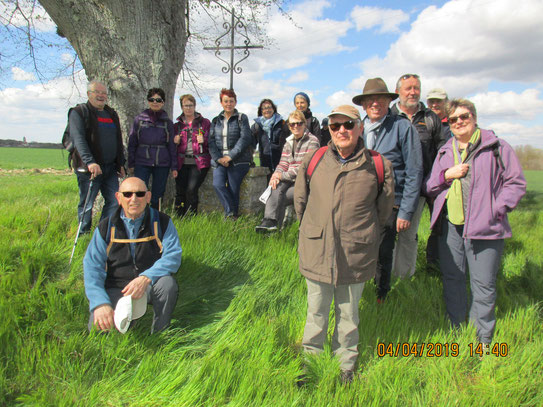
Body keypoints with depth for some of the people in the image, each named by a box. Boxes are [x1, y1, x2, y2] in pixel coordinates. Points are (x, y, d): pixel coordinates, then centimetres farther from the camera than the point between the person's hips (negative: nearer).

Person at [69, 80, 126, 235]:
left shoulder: (111, 114, 18)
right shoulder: (79, 113, -2)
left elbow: (118, 141, 22)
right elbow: (78, 139, -16)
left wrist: (120, 164, 16)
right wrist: (90, 162, -28)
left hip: (110, 168, 6)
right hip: (88, 168, -6)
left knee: (114, 201, 4)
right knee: (87, 204, 2)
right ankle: (84, 235, 17)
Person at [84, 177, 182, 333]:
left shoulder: (162, 222, -3)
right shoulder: (106, 227, 0)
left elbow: (173, 256, -14)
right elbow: (92, 266, -7)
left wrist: (146, 278, -32)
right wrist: (100, 302, -24)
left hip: (150, 285, 0)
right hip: (115, 289, 1)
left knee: (167, 283, -33)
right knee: (98, 328, -21)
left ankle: (160, 336, -7)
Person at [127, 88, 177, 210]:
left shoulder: (167, 122, 6)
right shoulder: (139, 119, 5)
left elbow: (172, 146, 9)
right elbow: (131, 143, 8)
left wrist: (174, 167, 5)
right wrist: (131, 164, 5)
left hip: (162, 164, 1)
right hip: (142, 163, -1)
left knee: (157, 196, 6)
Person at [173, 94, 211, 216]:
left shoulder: (204, 122, 10)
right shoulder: (177, 125, 18)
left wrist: (204, 141, -12)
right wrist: (175, 141, 0)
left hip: (199, 162, -3)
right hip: (182, 163, 3)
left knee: (191, 190, -17)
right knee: (180, 191, -5)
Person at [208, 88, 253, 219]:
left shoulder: (241, 118, 6)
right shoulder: (216, 120, 17)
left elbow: (245, 138, -6)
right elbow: (211, 141, 9)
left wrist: (230, 156, -13)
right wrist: (218, 158, -8)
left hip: (238, 160, -3)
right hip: (219, 161, 3)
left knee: (233, 188, -9)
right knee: (217, 184, -19)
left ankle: (232, 215, 7)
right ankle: (231, 212, -11)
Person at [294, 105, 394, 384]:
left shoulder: (378, 166, -4)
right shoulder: (312, 161, -1)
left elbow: (384, 208, 10)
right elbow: (300, 200, 12)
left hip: (355, 255, -1)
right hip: (316, 253, 1)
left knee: (348, 314, 17)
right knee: (316, 313, 16)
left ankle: (346, 366, 39)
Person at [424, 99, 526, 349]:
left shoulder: (497, 148, 1)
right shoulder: (445, 152, 15)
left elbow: (516, 183, 0)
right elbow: (429, 188, 15)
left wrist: (495, 210, -12)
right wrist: (446, 175, -4)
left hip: (485, 227, -4)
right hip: (450, 225, 4)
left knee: (483, 283, 2)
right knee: (452, 278, 12)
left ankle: (484, 339, 19)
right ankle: (455, 330, 29)